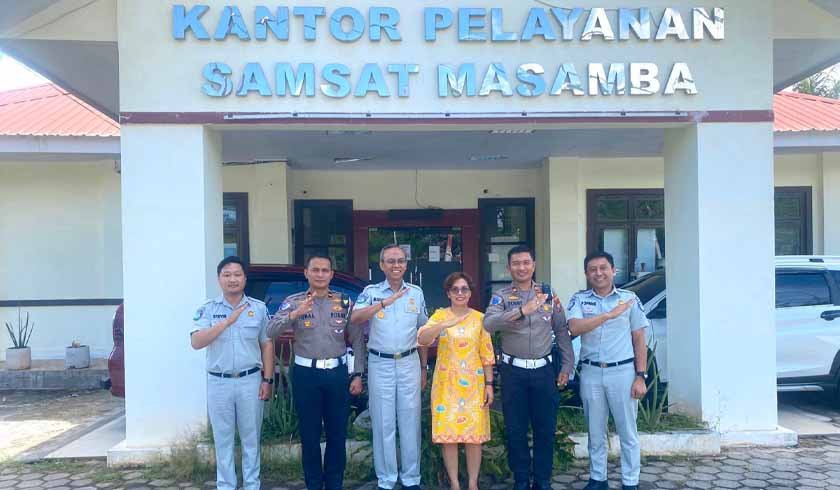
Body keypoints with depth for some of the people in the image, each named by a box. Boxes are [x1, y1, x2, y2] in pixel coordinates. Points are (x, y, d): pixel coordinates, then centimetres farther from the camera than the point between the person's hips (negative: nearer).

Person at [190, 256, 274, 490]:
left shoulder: (259, 308, 2)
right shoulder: (208, 309, -1)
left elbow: (267, 345, 6)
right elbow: (196, 342, -14)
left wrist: (267, 379, 0)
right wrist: (227, 321, -22)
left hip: (250, 381, 0)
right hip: (219, 383, 0)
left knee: (251, 438, 9)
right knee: (223, 440, 9)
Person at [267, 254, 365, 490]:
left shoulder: (344, 302, 3)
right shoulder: (294, 302, -1)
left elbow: (357, 340, 4)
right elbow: (271, 331, -14)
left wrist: (357, 375, -1)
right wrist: (294, 314, -30)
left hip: (337, 373, 1)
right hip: (306, 374, -1)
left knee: (337, 434, 9)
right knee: (309, 435, 9)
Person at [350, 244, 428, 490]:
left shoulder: (416, 293, 6)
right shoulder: (371, 292, -2)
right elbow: (355, 319, -20)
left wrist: (424, 368, 12)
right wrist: (386, 302, -29)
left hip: (409, 363, 2)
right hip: (380, 364, -2)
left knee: (410, 421, 7)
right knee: (383, 423, 4)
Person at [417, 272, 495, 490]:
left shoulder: (479, 318, 3)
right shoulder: (440, 316, -1)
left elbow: (487, 354, 5)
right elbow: (422, 339, -19)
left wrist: (489, 384, -1)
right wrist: (445, 325, -34)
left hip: (473, 385, 1)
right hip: (447, 385, -1)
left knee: (474, 434, 3)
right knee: (448, 434, 2)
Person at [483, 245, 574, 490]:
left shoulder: (549, 295, 4)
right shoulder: (501, 296, -3)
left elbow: (562, 331, 8)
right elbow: (489, 323, -22)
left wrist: (567, 365, 3)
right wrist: (522, 311, -33)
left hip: (543, 369, 1)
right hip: (513, 371, -1)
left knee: (545, 428, 8)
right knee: (515, 429, 8)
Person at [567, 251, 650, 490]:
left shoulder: (630, 298, 0)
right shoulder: (579, 299, 2)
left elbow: (639, 340, 1)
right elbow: (574, 328, -17)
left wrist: (640, 376, -4)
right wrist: (609, 314, -25)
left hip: (622, 372, -1)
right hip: (591, 373, 1)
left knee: (627, 432, 6)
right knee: (595, 432, 13)